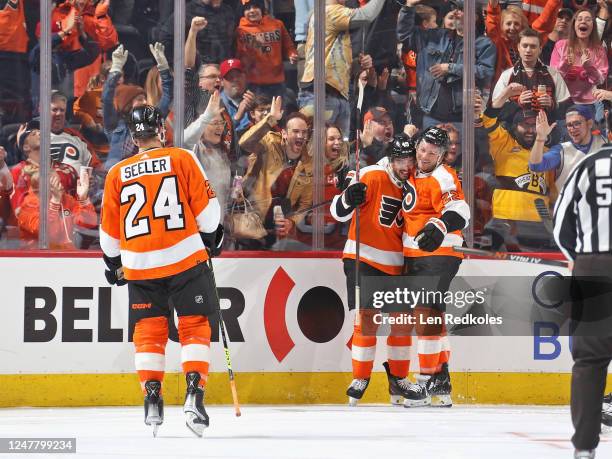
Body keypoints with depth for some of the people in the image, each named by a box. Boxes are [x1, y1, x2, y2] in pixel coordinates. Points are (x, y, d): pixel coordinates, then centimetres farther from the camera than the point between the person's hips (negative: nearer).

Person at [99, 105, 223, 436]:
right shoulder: (182, 159, 0)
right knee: (194, 325, 4)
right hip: (186, 257, -2)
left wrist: (113, 263, 28)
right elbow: (206, 207, -1)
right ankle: (194, 394, -9)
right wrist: (211, 236, 17)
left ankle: (152, 397, 1)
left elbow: (109, 232, 13)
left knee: (148, 330, 11)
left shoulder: (117, 174, 7)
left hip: (140, 265, 2)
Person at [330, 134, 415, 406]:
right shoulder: (372, 177, -12)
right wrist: (349, 197, -35)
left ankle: (398, 379, 19)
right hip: (363, 258, -5)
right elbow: (338, 212, -15)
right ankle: (360, 378, 1)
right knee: (366, 318, -10)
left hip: (395, 264, 5)